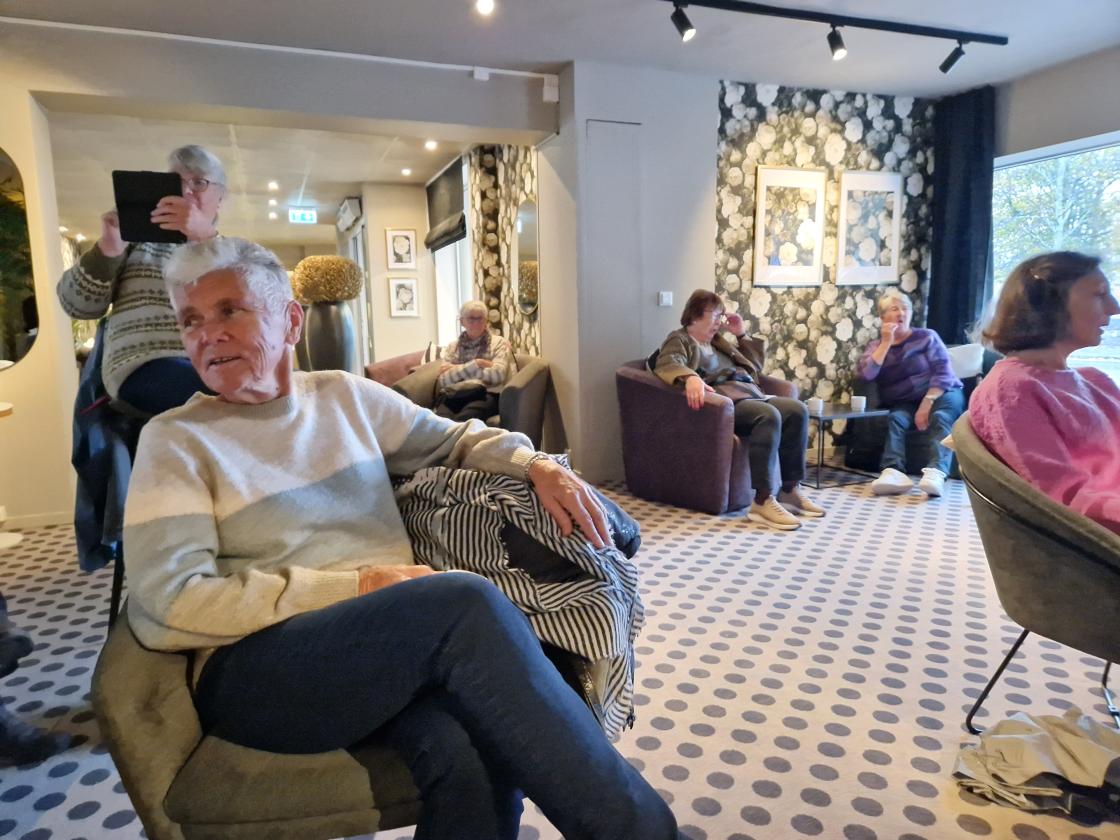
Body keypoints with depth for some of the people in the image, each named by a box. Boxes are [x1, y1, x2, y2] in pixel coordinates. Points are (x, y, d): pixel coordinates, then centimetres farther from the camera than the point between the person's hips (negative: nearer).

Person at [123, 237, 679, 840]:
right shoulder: (175, 439, 1)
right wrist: (354, 585, -14)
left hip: (395, 635, 4)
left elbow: (454, 439, 21)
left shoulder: (346, 396, 13)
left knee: (471, 757, -33)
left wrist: (538, 465, -1)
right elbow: (166, 606, -8)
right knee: (467, 604, -32)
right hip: (257, 667, -3)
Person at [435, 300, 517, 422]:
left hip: (486, 394, -2)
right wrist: (476, 364, -2)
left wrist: (456, 370, 1)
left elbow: (497, 374, -5)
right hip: (454, 395, 2)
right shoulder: (452, 347, 21)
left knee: (465, 418, -38)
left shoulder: (499, 342, 13)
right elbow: (443, 380, 5)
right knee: (441, 419, -35)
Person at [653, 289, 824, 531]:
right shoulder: (680, 340, 8)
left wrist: (742, 334, 24)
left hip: (750, 394, 8)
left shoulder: (719, 341, 31)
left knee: (797, 410, -15)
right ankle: (763, 501, -35)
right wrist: (690, 377, -38)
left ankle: (790, 490, -11)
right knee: (769, 416, -33)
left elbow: (756, 366, 34)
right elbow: (667, 364, -17)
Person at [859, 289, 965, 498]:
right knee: (896, 418, -31)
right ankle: (894, 472, -52)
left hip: (939, 396, -1)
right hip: (904, 404, 1)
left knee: (940, 416, -33)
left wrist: (927, 404, -20)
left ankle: (936, 472, -54)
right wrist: (886, 343, -10)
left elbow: (943, 372, -6)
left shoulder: (927, 337, 6)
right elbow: (866, 375, -7)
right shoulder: (876, 346, 12)